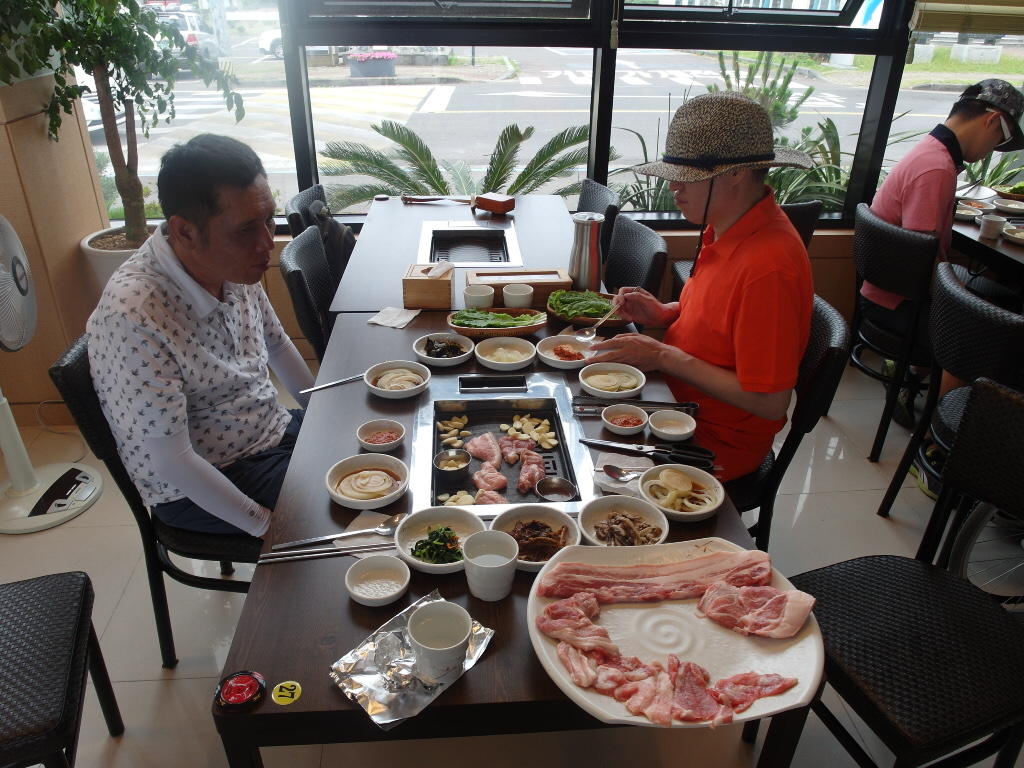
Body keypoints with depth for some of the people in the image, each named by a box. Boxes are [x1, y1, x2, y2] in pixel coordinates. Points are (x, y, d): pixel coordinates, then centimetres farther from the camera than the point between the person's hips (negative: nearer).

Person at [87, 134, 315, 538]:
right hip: (198, 489, -7)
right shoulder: (133, 317, -31)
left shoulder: (231, 262, -9)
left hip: (276, 429, 7)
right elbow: (169, 462, -25)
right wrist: (266, 524, -19)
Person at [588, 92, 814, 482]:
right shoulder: (725, 228, -1)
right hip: (680, 399, 8)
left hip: (716, 439, -8)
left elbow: (770, 402, -27)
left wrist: (666, 357, -23)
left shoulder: (769, 266, -29)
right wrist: (664, 313, -3)